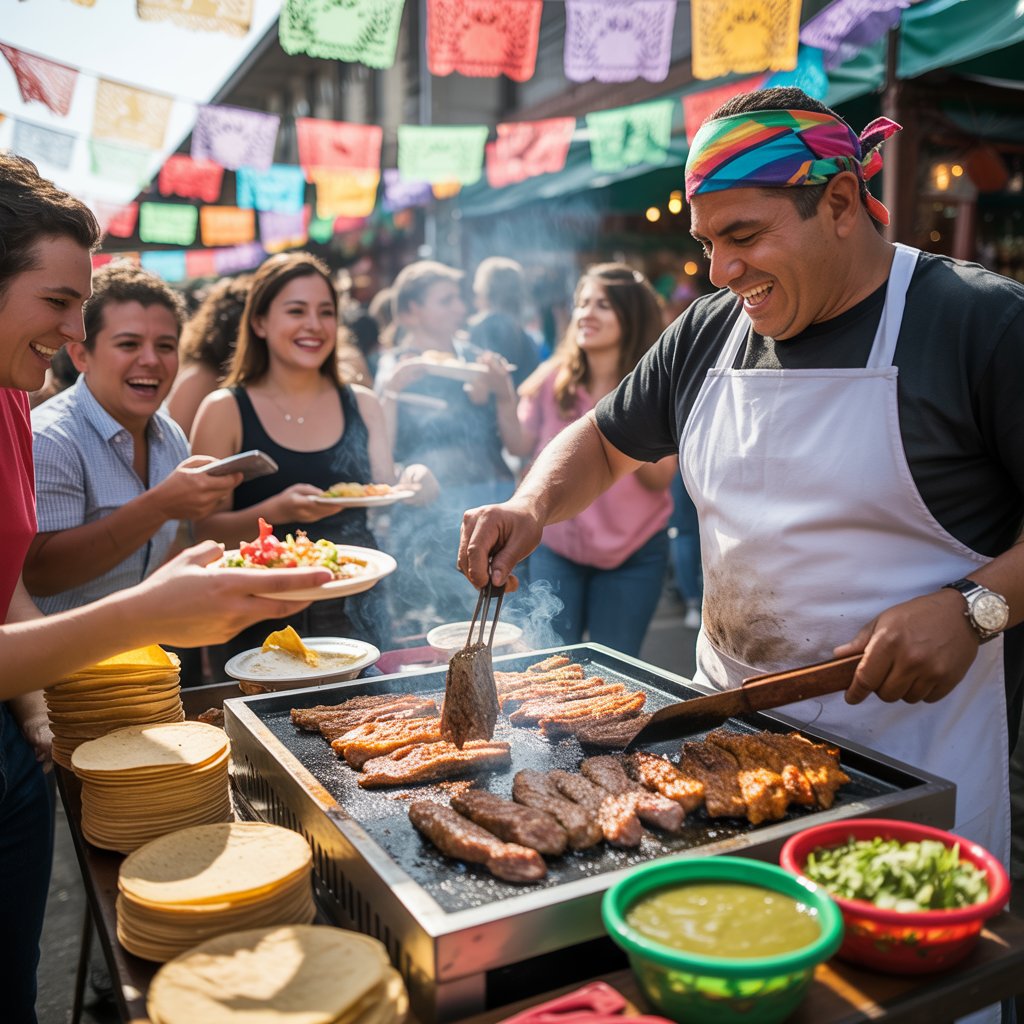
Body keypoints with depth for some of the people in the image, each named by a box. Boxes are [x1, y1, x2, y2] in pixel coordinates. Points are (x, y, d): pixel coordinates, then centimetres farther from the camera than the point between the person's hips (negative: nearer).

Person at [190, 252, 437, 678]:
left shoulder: (362, 405, 6)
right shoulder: (224, 410, -4)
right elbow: (204, 531, -8)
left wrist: (410, 489, -13)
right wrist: (276, 512, -25)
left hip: (356, 617, 3)